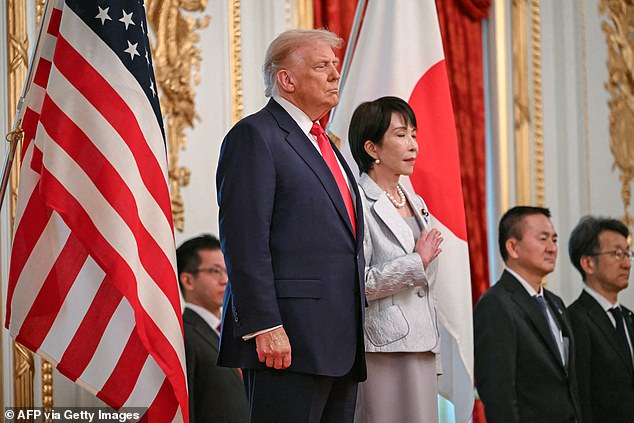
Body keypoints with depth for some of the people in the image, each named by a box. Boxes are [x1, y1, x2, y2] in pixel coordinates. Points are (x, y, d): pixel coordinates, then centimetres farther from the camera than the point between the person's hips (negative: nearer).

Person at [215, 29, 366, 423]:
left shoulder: (323, 144, 24)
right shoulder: (255, 135, -5)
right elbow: (245, 240, -14)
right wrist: (264, 327, -21)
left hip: (341, 343, 9)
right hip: (290, 339, -9)